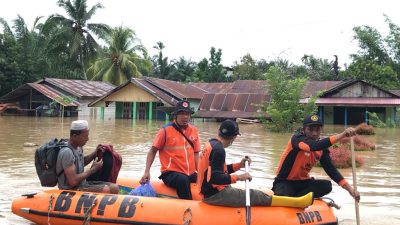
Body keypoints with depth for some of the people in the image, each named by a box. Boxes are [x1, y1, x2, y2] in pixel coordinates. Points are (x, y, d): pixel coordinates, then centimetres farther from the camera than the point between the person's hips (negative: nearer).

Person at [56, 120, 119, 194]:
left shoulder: (78, 147, 5)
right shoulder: (67, 152, -24)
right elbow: (73, 182, -26)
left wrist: (95, 153, 7)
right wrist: (93, 169, -16)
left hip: (83, 183, 9)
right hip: (71, 190, -9)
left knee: (114, 188, -5)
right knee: (106, 190, -24)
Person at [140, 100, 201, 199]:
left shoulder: (193, 130, 10)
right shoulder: (166, 130, -3)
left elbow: (195, 154, 11)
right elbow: (153, 151, 2)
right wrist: (147, 172, -8)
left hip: (191, 174, 5)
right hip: (170, 173, -5)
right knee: (183, 180, -36)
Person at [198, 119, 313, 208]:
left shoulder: (211, 143, 11)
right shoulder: (218, 150, -20)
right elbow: (215, 178, -27)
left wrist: (239, 165, 11)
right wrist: (238, 177, -19)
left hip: (209, 191, 9)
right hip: (216, 195, -9)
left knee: (255, 194, 8)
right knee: (257, 196, -10)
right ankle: (298, 202, -9)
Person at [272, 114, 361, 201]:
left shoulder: (322, 149, 0)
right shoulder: (297, 139, -20)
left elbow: (331, 170, -3)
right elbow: (313, 146, -41)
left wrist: (349, 189, -15)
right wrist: (342, 135, -46)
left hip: (302, 182, 7)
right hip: (285, 182, -7)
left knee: (326, 185, -21)